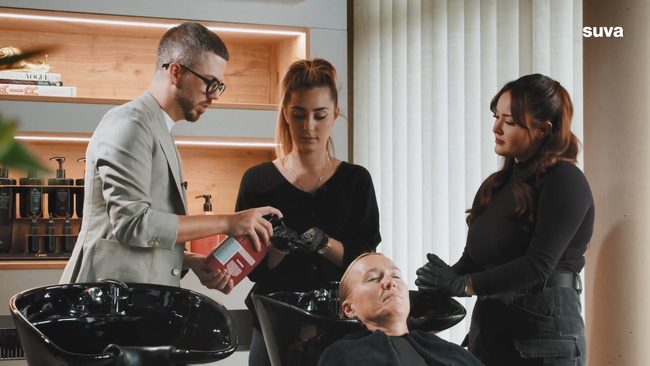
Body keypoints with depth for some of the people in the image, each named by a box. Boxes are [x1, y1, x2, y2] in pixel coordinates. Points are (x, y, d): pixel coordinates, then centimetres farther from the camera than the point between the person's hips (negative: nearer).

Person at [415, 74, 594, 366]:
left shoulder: (565, 182, -10)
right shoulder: (498, 184, 13)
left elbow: (539, 264, -19)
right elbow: (473, 257, 12)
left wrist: (461, 284, -18)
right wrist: (436, 291, -7)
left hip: (544, 334, -7)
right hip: (489, 331, 7)